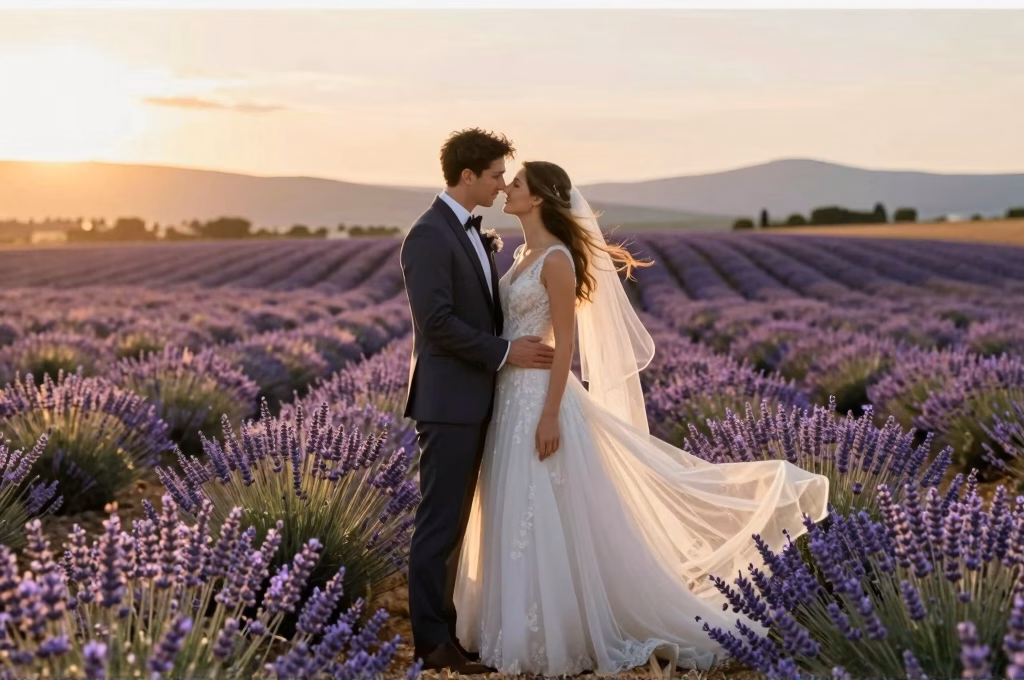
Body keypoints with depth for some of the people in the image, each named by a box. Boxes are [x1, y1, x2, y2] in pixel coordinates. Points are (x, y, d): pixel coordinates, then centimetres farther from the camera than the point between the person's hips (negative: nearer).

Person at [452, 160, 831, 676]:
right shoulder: (524, 255, 13)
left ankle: (561, 636, 7)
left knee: (550, 522, -3)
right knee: (517, 522, 13)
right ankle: (530, 629, 23)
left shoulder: (556, 258, -14)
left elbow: (565, 342, -17)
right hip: (511, 397, 10)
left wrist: (549, 416, -21)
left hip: (540, 397, -10)